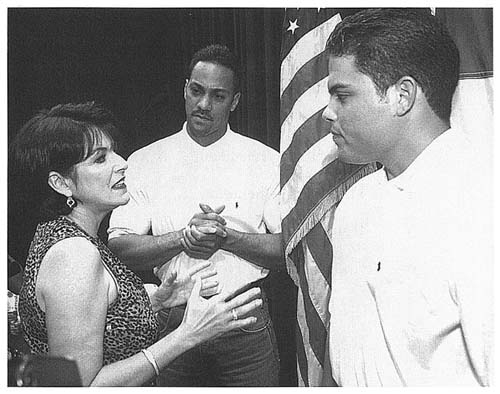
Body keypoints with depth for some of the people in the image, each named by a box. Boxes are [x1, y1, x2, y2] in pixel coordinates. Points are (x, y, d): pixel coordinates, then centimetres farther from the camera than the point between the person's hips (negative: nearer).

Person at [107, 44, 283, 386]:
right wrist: (182, 238, -18)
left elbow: (289, 249, -4)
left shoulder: (267, 162, 0)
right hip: (170, 317, 1)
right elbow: (120, 246, -3)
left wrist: (226, 237, -18)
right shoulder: (144, 162, 2)